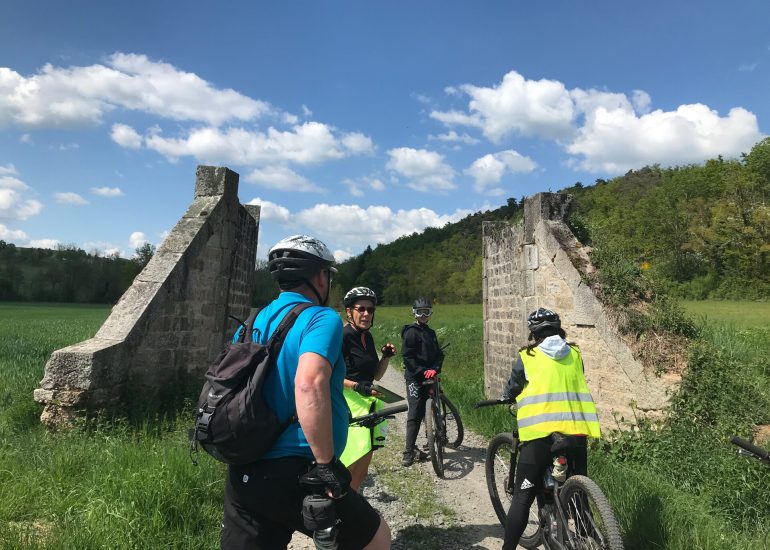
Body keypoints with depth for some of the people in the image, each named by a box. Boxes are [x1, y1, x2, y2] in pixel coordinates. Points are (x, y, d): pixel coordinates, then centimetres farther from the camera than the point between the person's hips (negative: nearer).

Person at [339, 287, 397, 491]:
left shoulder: (368, 337, 11)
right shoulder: (342, 336, -13)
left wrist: (386, 356, 1)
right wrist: (356, 386, -25)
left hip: (366, 403, 8)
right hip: (347, 404, -8)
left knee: (361, 471, 13)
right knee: (353, 470, -11)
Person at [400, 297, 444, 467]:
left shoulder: (431, 333, 16)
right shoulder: (411, 332, -6)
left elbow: (439, 354, 9)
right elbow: (408, 357, -13)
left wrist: (434, 369, -10)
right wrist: (422, 372, -19)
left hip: (429, 376, 7)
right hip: (415, 378, -7)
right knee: (415, 413, -9)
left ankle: (412, 448, 18)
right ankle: (409, 451, -5)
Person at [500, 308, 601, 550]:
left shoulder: (527, 357, 3)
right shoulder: (575, 355, 13)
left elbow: (511, 392, 11)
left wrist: (507, 398, 33)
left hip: (540, 433, -3)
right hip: (576, 432, 4)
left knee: (522, 498, 4)